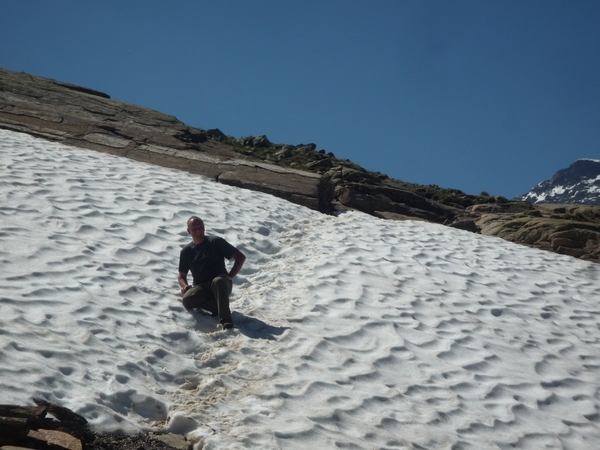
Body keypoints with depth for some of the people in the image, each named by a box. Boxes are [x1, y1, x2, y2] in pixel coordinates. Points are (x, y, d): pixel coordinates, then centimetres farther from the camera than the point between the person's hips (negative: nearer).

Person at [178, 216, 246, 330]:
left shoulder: (216, 242, 2)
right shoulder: (186, 251, 12)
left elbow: (241, 257, 0)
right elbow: (181, 276, 18)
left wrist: (230, 276, -13)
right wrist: (184, 286, -6)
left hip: (221, 285, -2)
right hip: (201, 288, 2)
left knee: (218, 281, -40)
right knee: (187, 300, -31)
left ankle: (226, 321, -46)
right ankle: (220, 307, -19)